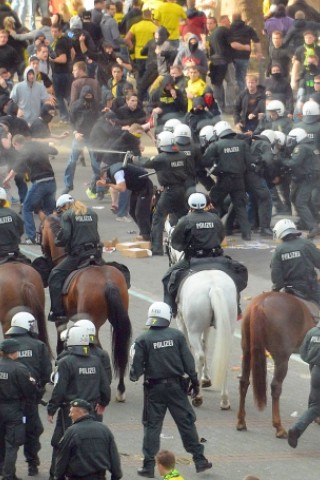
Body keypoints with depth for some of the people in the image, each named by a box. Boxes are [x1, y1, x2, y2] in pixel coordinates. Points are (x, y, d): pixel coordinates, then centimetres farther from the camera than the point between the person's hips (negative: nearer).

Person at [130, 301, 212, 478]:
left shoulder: (143, 340, -7)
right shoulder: (177, 336, -3)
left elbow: (137, 366, -7)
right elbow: (188, 362, -1)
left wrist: (134, 376, 15)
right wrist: (194, 382, 7)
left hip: (154, 388, -1)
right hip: (176, 386, 1)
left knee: (152, 425, 5)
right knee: (186, 423, 9)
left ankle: (149, 466, 2)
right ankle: (199, 460, 12)